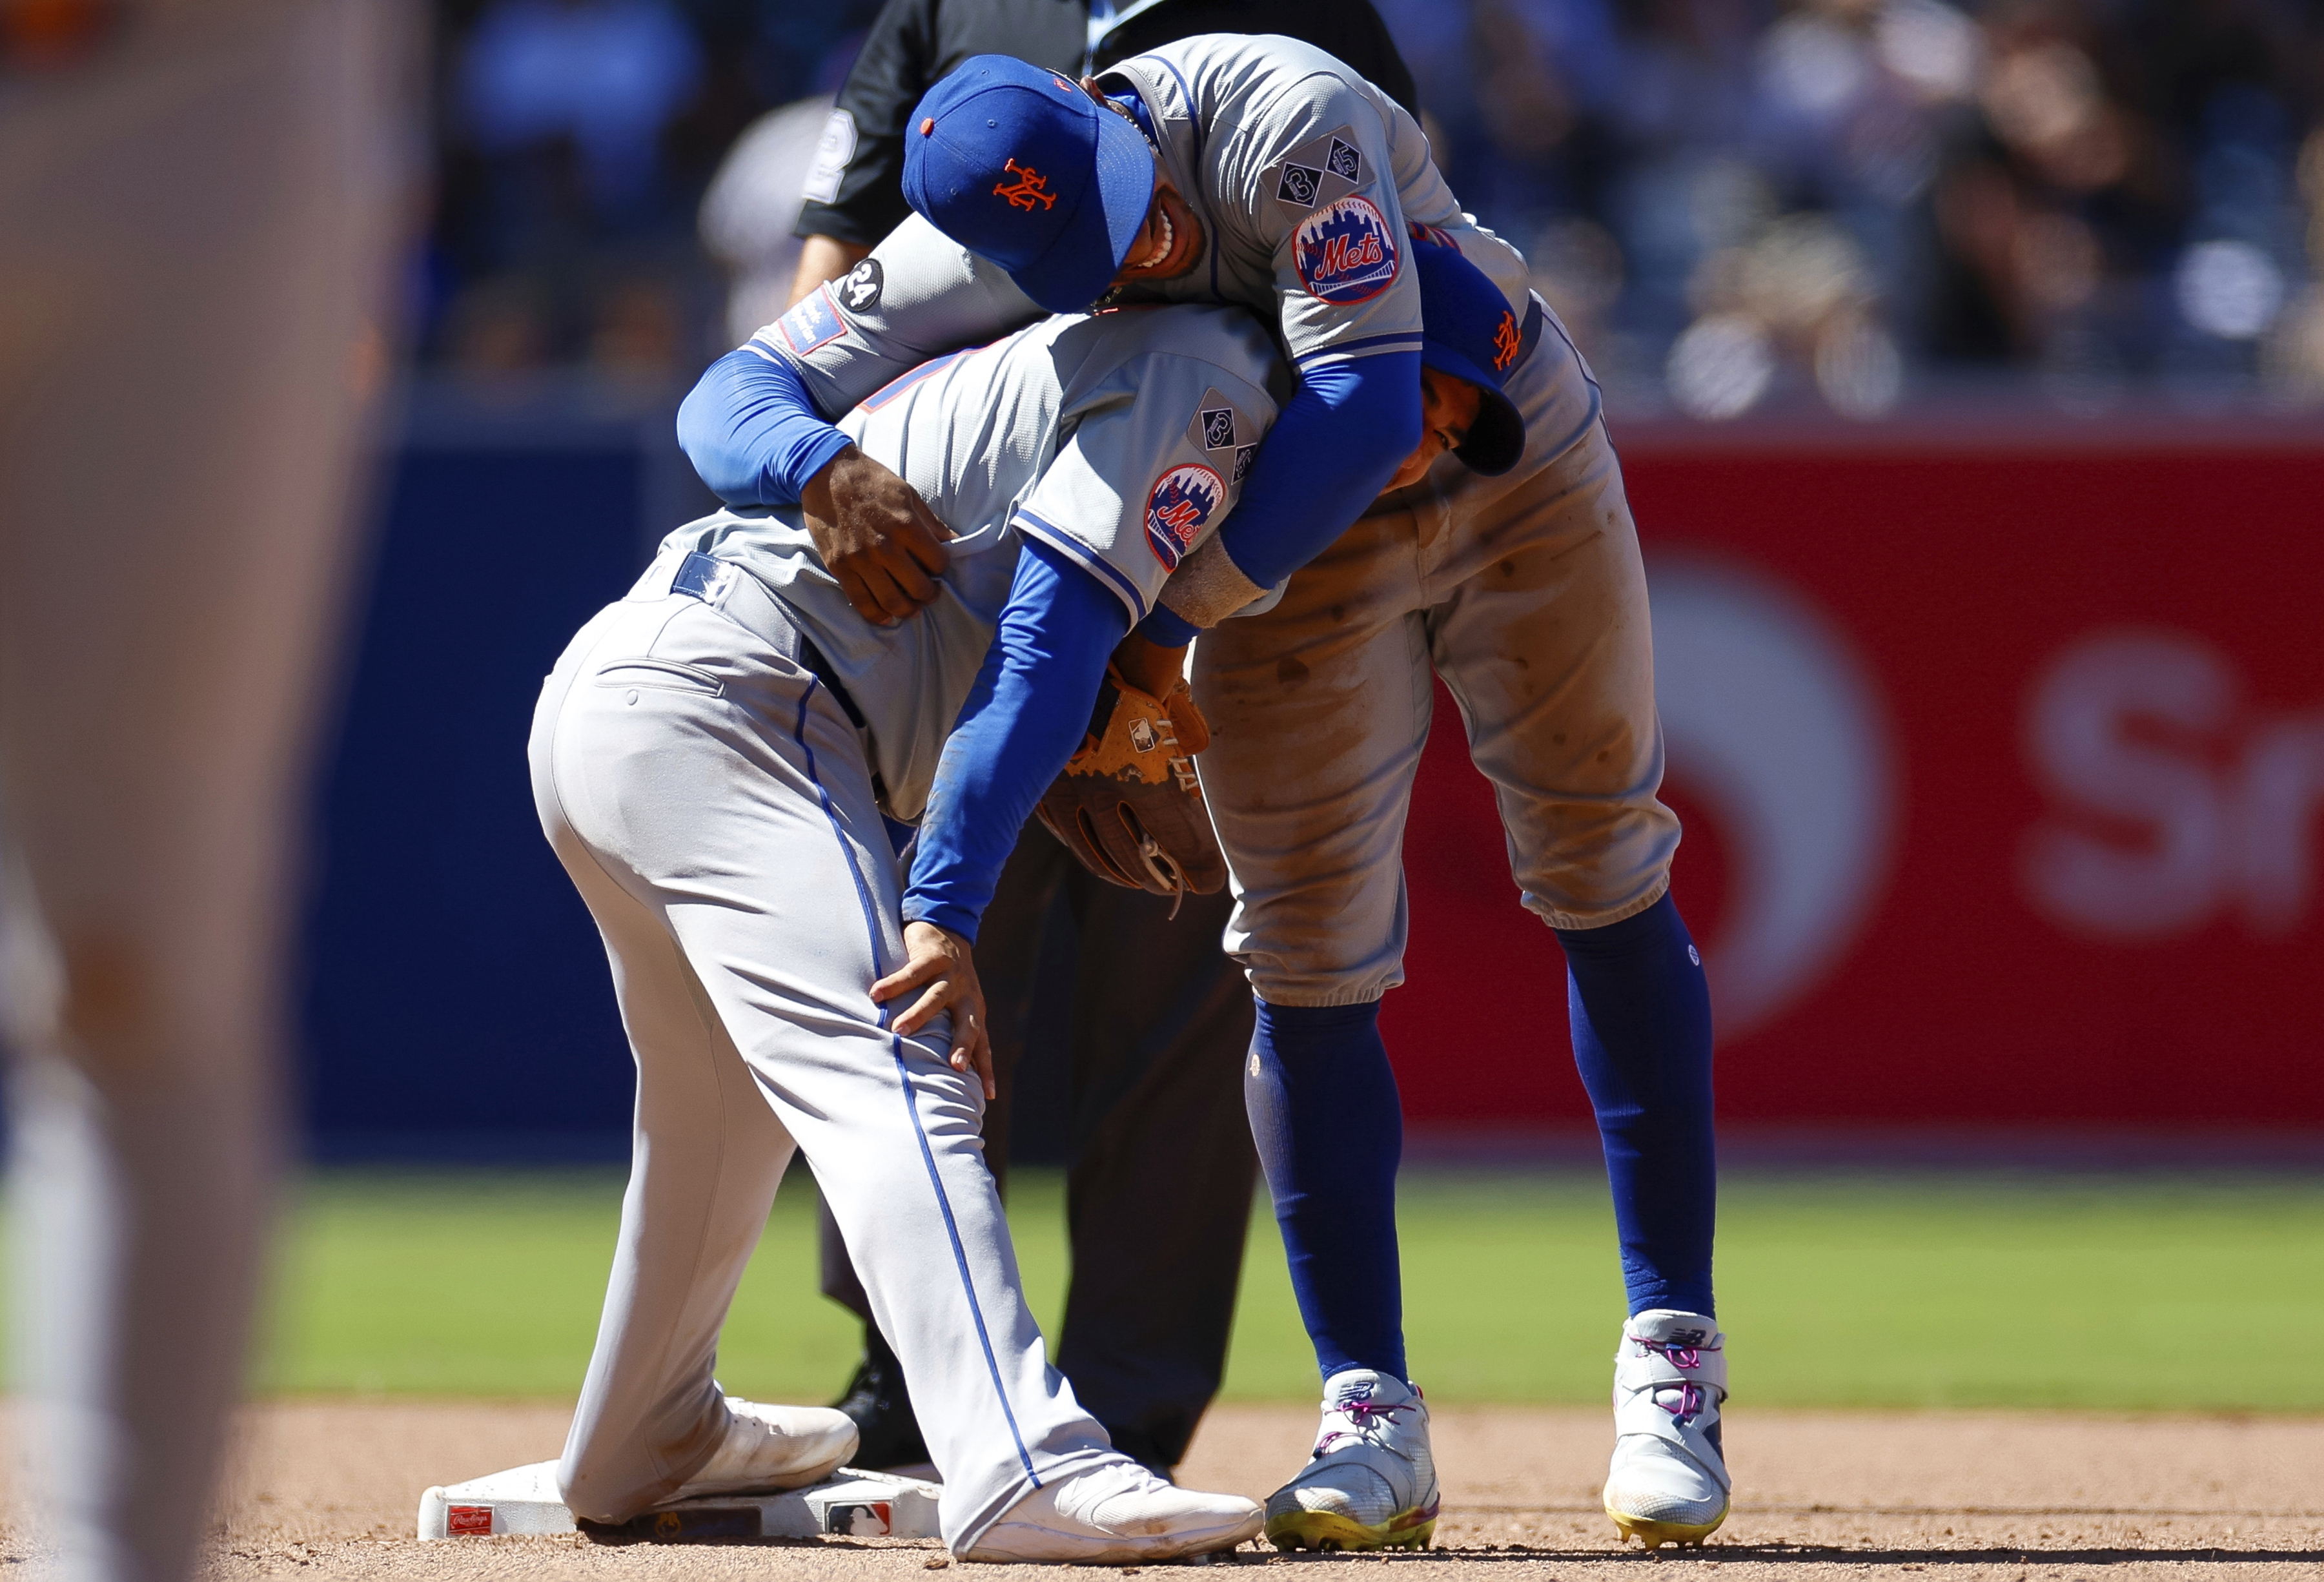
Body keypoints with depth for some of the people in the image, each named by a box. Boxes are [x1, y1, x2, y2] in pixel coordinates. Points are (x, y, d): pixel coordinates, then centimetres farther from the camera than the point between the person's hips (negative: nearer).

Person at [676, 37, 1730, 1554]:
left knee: (1600, 877, 2)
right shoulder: (974, 260, -23)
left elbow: (1368, 408, -39)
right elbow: (733, 394, -22)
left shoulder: (1281, 118, -35)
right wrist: (830, 468, -46)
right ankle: (1374, 1425, 2)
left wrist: (1164, 617, -39)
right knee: (1308, 971, -4)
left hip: (1514, 458, -2)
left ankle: (1673, 1361, 11)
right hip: (1293, 546, 2)